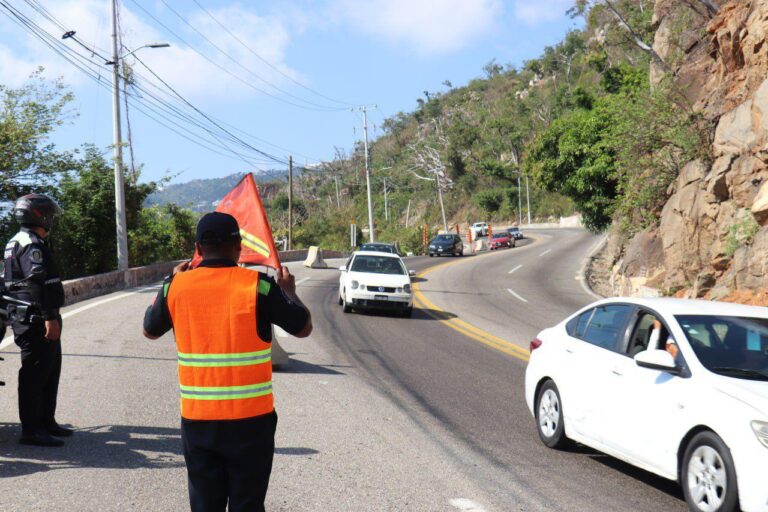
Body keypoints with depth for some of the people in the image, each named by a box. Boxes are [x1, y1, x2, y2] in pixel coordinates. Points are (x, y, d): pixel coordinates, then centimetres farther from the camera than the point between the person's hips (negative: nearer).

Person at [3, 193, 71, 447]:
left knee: (51, 371, 17)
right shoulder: (32, 245, -15)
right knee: (35, 372, -7)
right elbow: (37, 283, -25)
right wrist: (50, 317, -28)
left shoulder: (15, 243, 20)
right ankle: (31, 430, -4)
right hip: (37, 321, -11)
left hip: (36, 321, 11)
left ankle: (46, 422, 26)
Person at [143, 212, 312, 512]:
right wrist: (288, 290, 20)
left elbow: (150, 330, 17)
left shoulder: (177, 286, -2)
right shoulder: (258, 286, -10)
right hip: (250, 420, -2)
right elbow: (303, 328, 2)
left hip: (197, 420, 2)